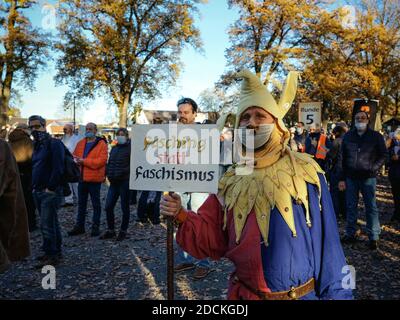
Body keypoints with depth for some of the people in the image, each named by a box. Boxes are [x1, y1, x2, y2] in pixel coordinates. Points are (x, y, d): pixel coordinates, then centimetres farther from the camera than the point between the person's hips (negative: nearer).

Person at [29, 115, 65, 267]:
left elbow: (58, 168, -19)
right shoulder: (37, 145, 16)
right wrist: (34, 186, 11)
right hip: (38, 191, 9)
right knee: (51, 223, 16)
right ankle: (56, 251, 26)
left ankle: (52, 255, 6)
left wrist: (50, 188, -18)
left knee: (47, 225, -5)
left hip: (51, 191, -9)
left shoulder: (54, 143, -11)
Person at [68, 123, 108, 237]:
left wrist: (84, 161, -19)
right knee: (81, 203, 15)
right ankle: (79, 226, 26)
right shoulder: (80, 143, 11)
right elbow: (74, 157, 12)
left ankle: (96, 227, 17)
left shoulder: (101, 144, -7)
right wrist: (76, 161, -12)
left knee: (96, 204, 6)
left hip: (94, 179, -6)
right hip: (81, 178, 6)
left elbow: (102, 160, -18)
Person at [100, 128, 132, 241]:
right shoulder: (114, 148, 16)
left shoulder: (130, 148, -6)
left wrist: (121, 173, -20)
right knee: (108, 207, 5)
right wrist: (108, 174, 7)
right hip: (114, 182, 6)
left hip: (125, 182, -6)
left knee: (125, 208, 6)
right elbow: (109, 163, 20)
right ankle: (110, 230, 20)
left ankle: (123, 231, 19)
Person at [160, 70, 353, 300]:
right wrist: (182, 216, -15)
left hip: (301, 294, -2)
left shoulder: (305, 173, -10)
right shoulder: (231, 183, -1)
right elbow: (211, 239, 1)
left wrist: (337, 294, -7)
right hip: (244, 294, 3)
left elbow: (327, 244, -8)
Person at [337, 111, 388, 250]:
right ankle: (350, 234, 20)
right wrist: (341, 178, 1)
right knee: (351, 207, 9)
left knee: (371, 207, 3)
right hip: (351, 177, 2)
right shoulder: (348, 136, 5)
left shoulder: (376, 136, 1)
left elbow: (383, 155, 4)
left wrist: (373, 168, -12)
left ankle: (373, 237, 12)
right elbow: (341, 158, 5)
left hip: (368, 178, -2)